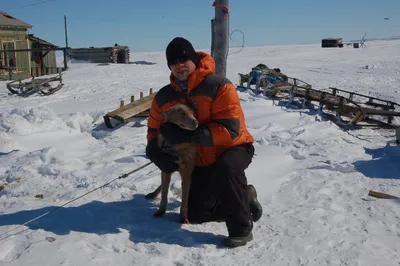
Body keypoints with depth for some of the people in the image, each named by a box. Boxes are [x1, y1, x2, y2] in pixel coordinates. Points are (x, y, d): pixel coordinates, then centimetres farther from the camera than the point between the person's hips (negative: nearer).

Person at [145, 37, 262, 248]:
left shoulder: (218, 86, -25)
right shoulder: (164, 96, -8)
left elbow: (230, 129, -32)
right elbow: (154, 129, 3)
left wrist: (188, 135, -40)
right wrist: (157, 153, -20)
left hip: (233, 148, -6)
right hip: (202, 161, 6)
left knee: (225, 169, -41)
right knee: (195, 215, 7)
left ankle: (241, 228, -19)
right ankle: (245, 199, 27)